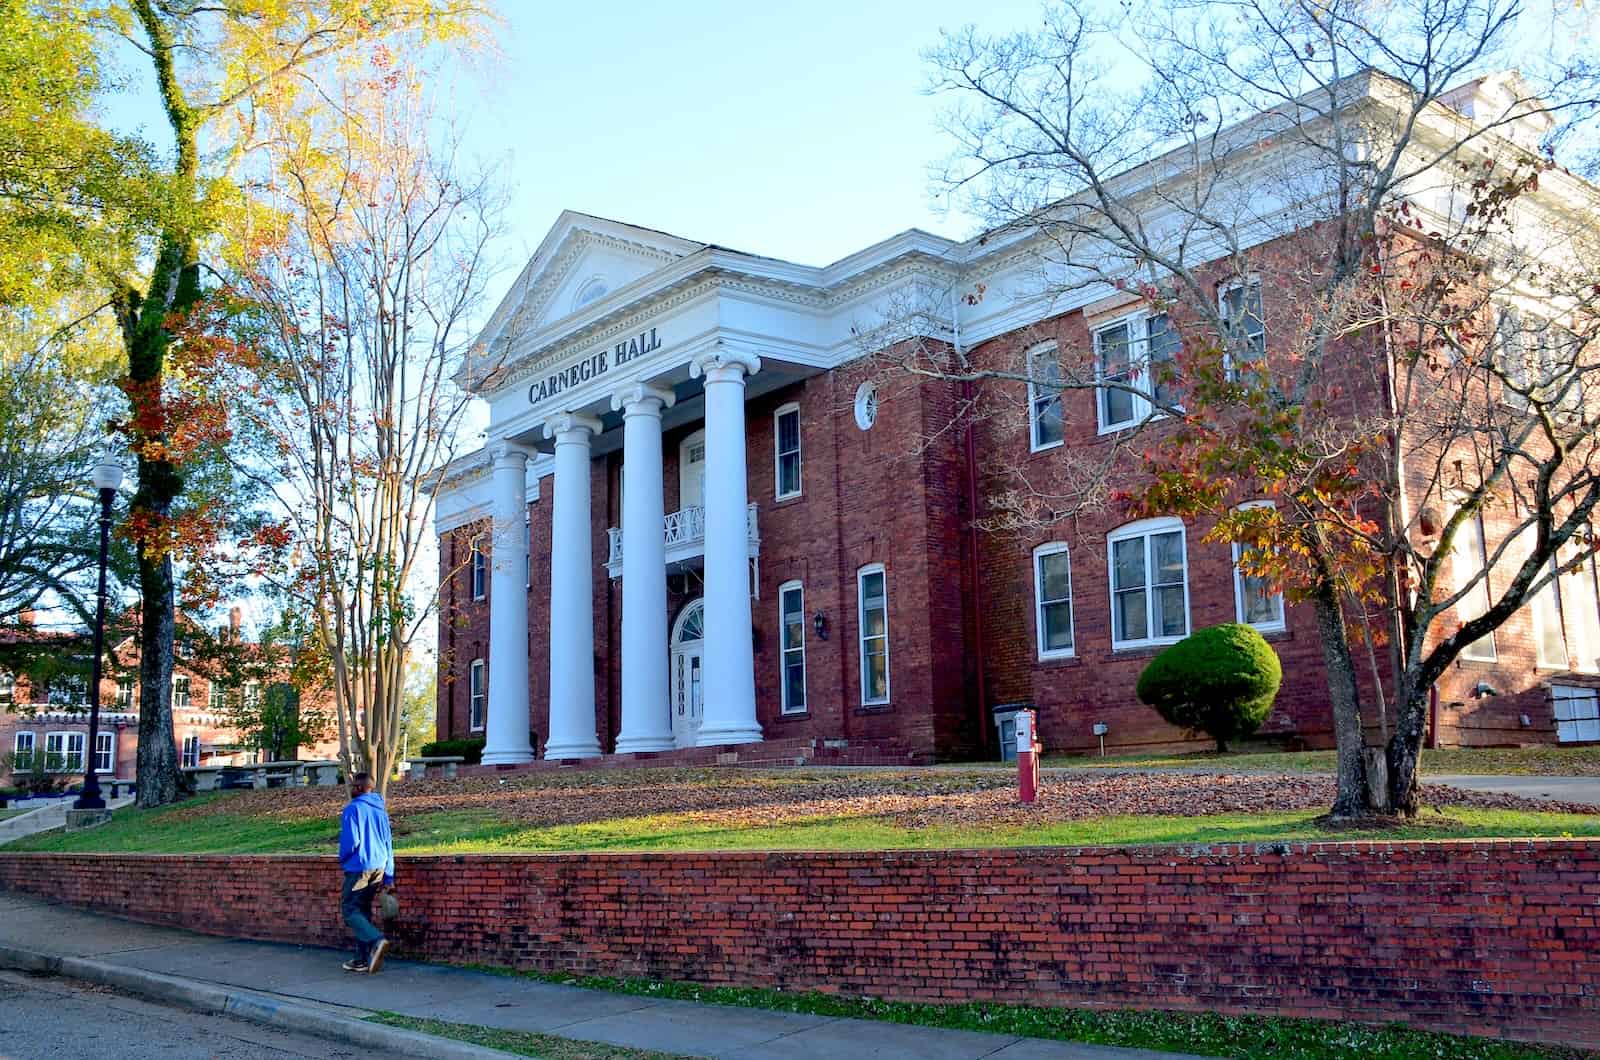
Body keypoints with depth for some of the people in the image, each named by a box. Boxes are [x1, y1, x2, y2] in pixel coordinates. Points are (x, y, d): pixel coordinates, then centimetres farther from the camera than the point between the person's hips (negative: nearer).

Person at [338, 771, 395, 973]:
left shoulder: (353, 809, -10)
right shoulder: (381, 810, 13)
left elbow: (351, 840, -17)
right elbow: (388, 843, 14)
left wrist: (342, 859, 5)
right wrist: (389, 878, 16)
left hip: (359, 867, -7)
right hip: (379, 868, 7)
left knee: (349, 909, -2)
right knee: (363, 911, 14)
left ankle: (376, 940, -25)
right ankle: (363, 959, 12)